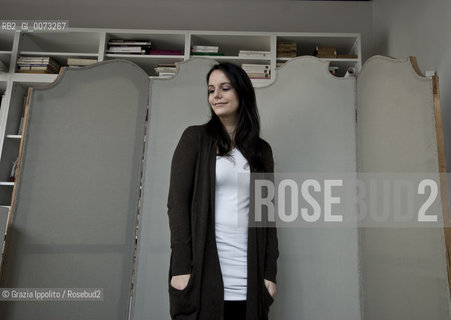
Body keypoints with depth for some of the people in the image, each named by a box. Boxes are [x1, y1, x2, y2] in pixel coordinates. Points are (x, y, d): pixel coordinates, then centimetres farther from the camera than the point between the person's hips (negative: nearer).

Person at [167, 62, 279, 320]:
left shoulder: (262, 150, 11)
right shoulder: (195, 137, 2)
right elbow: (177, 201, -4)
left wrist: (270, 272, 3)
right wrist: (181, 267, -12)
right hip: (203, 271, -2)